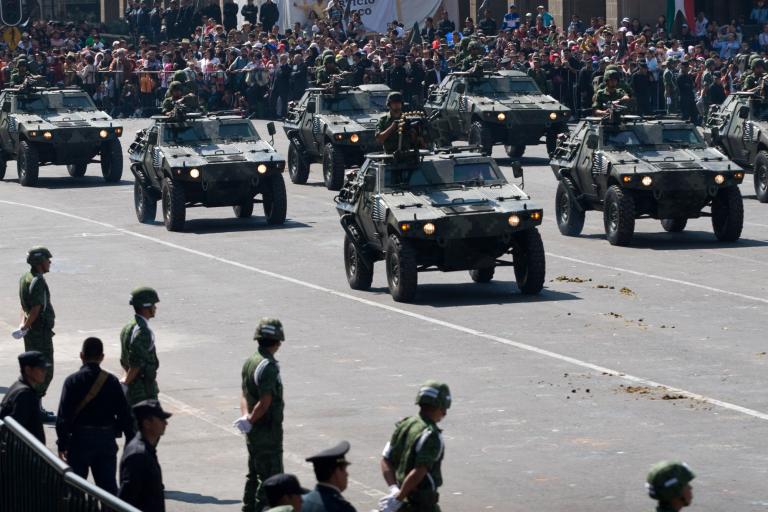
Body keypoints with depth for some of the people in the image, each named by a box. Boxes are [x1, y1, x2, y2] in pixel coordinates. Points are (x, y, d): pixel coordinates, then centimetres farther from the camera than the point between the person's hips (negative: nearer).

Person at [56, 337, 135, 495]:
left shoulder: (72, 381, -8)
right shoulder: (111, 381, -3)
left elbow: (63, 416, -11)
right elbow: (124, 414, -1)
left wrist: (62, 444, -5)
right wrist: (130, 441, 8)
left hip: (79, 440, -2)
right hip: (106, 441, 2)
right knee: (108, 485, 7)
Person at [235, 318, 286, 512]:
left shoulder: (250, 361, 9)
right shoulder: (268, 366, -21)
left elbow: (244, 394, 9)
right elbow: (265, 402, -25)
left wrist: (246, 416, -4)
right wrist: (250, 421, -13)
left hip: (254, 431, 9)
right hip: (268, 430, -9)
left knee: (254, 474, 18)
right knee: (271, 478, -3)